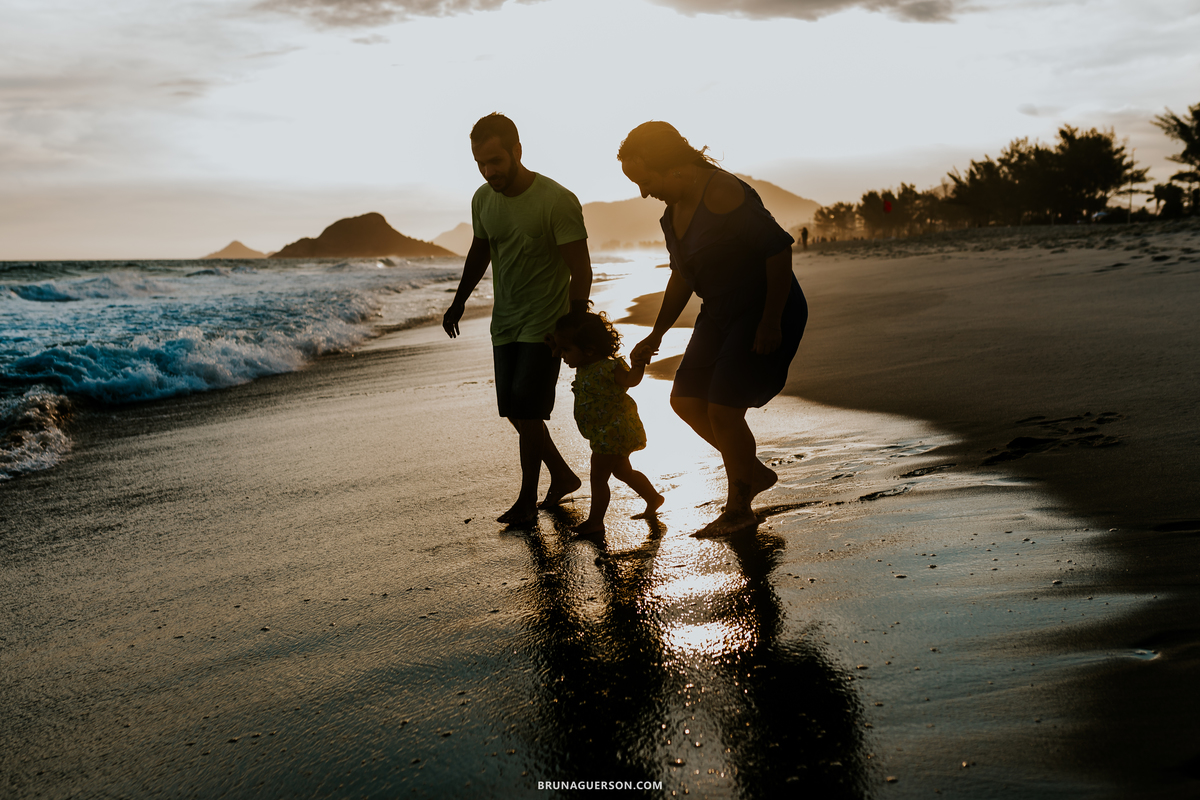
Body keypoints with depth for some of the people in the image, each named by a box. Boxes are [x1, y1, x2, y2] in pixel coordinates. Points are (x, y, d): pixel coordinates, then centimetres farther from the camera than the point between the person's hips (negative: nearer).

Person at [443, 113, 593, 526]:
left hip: (545, 324, -6)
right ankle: (563, 475, 27)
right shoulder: (482, 200, 1)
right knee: (515, 411, 8)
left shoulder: (558, 201, -18)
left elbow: (580, 271, -16)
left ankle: (528, 500, 3)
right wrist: (459, 302, 24)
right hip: (504, 322, 6)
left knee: (527, 411, -11)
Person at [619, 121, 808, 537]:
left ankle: (738, 509, 7)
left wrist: (771, 323, -25)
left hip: (768, 313, -10)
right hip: (722, 314, 10)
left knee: (723, 409, -12)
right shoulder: (674, 209, 6)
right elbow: (682, 275, 18)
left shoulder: (722, 192, -23)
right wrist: (657, 334, 18)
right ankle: (754, 472, 25)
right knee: (686, 400, 10)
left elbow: (778, 247, -26)